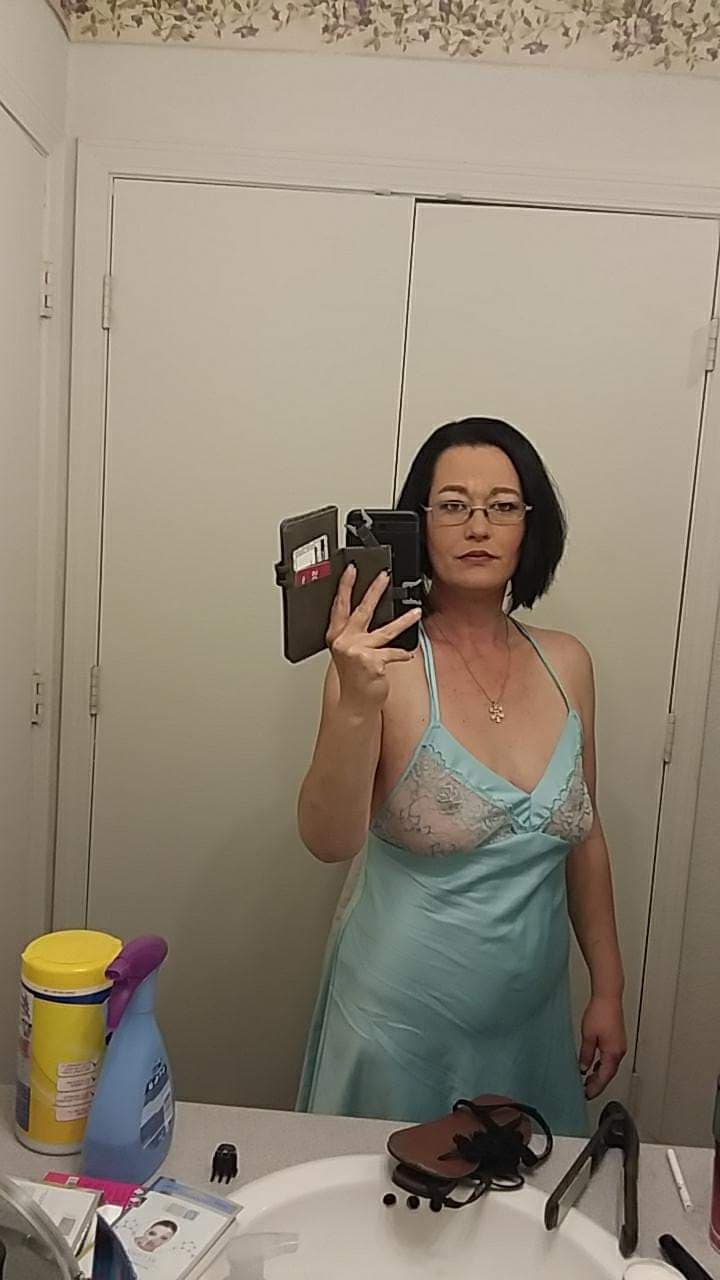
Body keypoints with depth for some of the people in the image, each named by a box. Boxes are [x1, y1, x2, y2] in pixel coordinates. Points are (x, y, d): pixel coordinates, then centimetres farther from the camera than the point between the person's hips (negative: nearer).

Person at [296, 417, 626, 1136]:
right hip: (400, 1024, -4)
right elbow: (330, 842, -24)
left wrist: (607, 989, 10)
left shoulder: (565, 665, -3)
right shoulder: (384, 666, -16)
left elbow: (584, 836, 7)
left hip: (532, 1022, 4)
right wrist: (355, 705, -39)